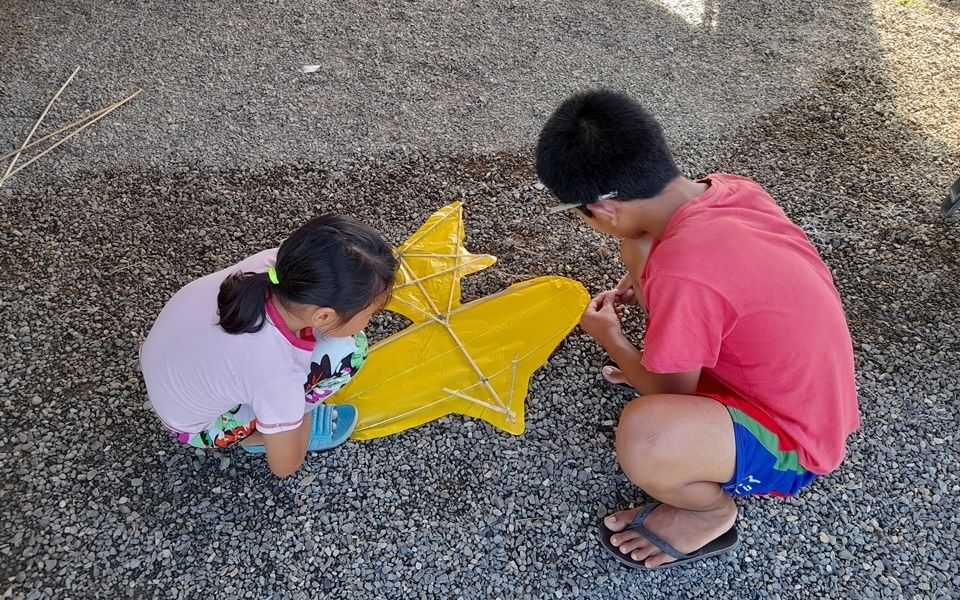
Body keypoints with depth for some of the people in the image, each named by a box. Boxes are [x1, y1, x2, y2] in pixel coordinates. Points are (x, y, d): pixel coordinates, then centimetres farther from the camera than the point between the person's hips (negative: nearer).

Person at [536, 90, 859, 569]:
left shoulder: (683, 273, -35)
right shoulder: (729, 188, -11)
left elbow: (671, 392, -17)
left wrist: (610, 338, 0)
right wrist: (648, 290, 12)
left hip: (791, 441, -8)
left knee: (643, 434, -36)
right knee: (639, 248, 4)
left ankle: (711, 510, -2)